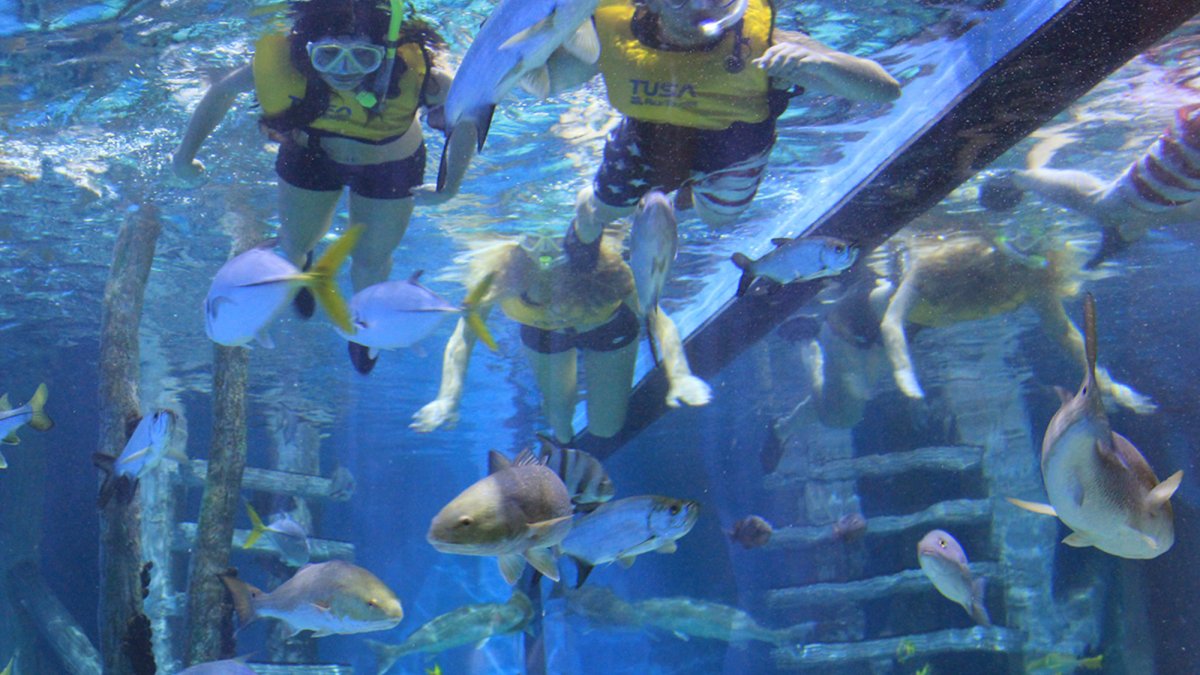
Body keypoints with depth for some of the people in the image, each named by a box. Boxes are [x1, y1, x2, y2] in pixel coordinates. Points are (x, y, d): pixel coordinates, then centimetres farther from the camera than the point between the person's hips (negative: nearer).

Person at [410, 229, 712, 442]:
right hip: (543, 330, 1)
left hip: (607, 327, -1)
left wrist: (679, 376, -59)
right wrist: (447, 399, -42)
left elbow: (658, 319, -44)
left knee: (605, 429, 8)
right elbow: (464, 336, -30)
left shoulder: (603, 267, -45)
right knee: (557, 416, 10)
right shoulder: (500, 272, -39)